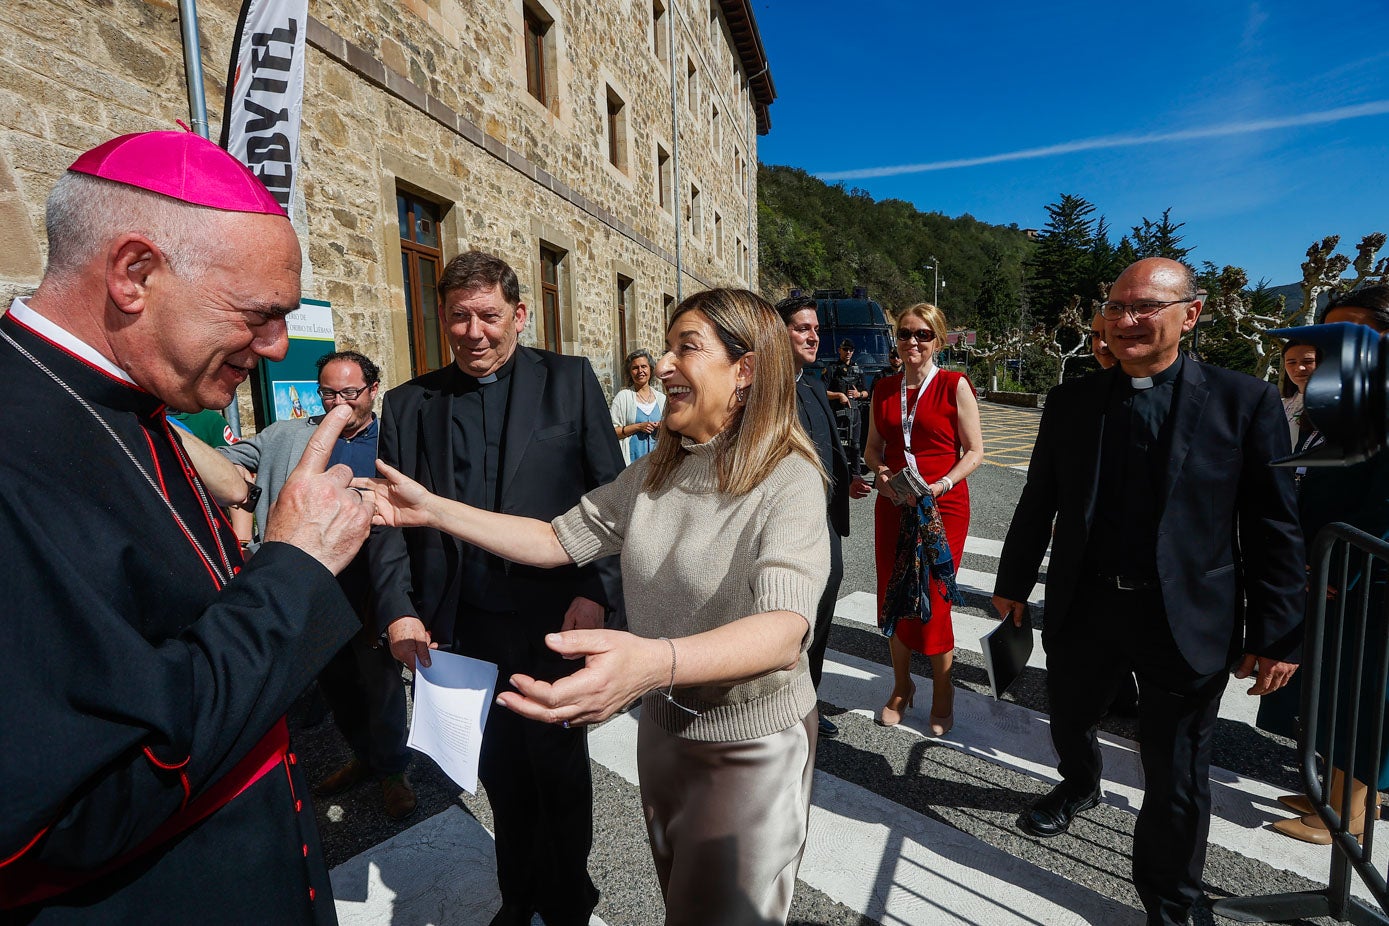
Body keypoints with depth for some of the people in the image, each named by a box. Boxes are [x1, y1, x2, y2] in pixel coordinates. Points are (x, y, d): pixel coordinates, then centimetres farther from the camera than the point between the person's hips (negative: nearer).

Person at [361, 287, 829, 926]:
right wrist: (431, 509, -6)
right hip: (663, 723, 6)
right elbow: (558, 540, 0)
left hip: (753, 747, -6)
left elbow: (786, 629, -36)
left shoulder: (788, 479, -23)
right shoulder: (655, 471, -1)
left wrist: (653, 662, -53)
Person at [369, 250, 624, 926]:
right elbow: (391, 520, 6)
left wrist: (596, 593, -12)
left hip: (554, 620, -2)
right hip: (462, 626, 3)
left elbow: (612, 497, -4)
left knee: (559, 768, 15)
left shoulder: (570, 381, -2)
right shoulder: (407, 405, 5)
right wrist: (398, 610, -5)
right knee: (499, 770, 18)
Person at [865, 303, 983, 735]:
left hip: (942, 507, -4)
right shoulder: (884, 388, 9)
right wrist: (879, 472, -4)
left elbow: (975, 451, -4)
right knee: (892, 598, 9)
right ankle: (901, 686, 31)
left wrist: (941, 485, -18)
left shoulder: (955, 385, -4)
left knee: (932, 602, -1)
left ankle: (942, 695, 23)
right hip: (893, 506, 4)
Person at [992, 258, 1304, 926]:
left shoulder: (1244, 401, -7)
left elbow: (1275, 528, -5)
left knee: (1176, 780, 11)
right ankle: (1079, 788, 59)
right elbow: (1039, 502, 6)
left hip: (1186, 620, -2)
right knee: (1069, 722, 24)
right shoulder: (1070, 401, 0)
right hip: (1082, 608, 3)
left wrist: (1276, 636, -6)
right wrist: (1013, 582, 10)